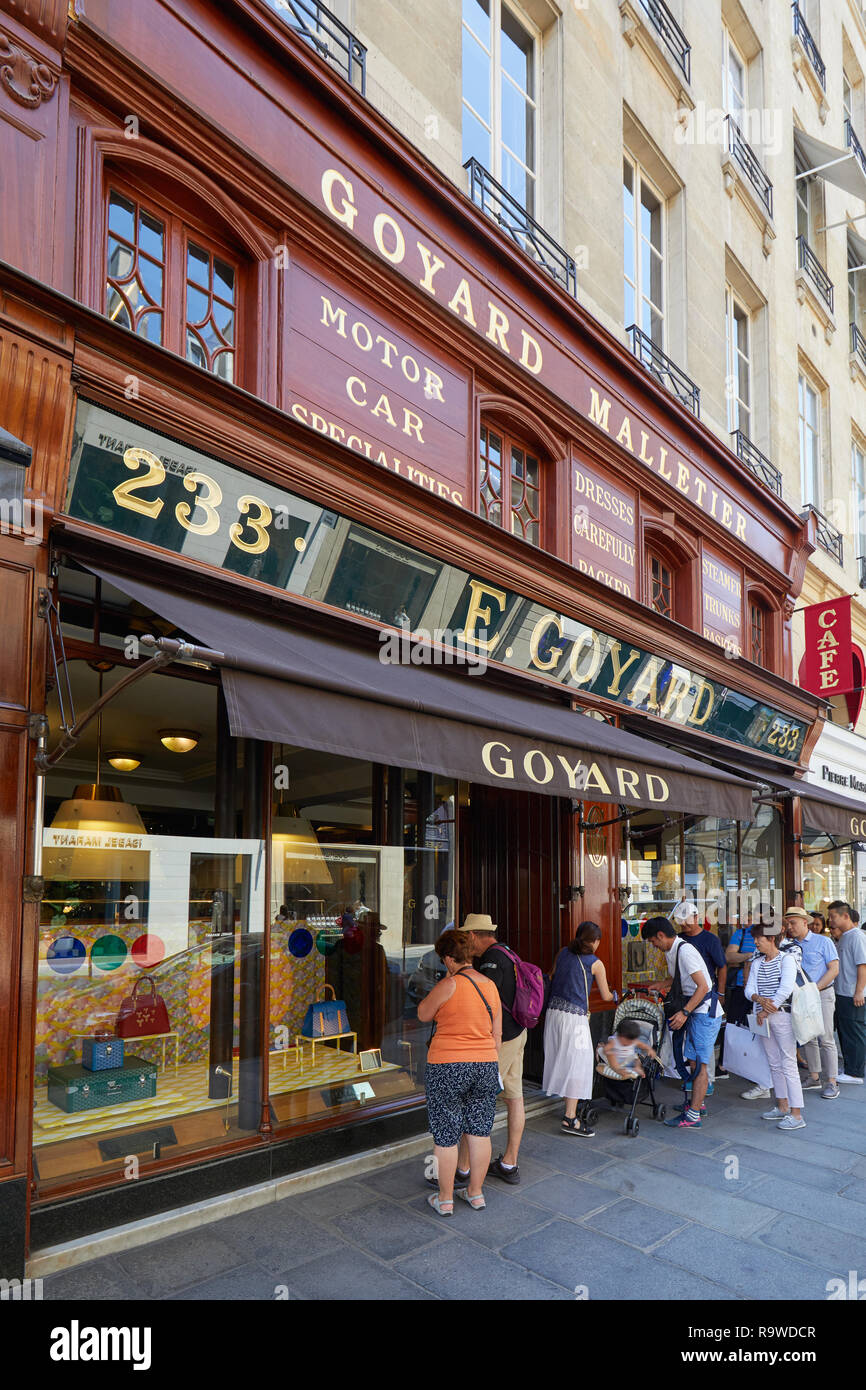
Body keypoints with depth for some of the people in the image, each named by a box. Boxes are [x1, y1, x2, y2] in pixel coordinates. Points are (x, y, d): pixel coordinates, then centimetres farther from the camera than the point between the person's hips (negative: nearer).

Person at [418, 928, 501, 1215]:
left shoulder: (449, 985, -15)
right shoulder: (490, 986, 3)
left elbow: (423, 1014, 0)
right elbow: (497, 1034, 9)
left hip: (447, 1066, -6)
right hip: (485, 1065, 6)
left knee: (446, 1135, 8)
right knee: (479, 1130, 16)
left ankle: (445, 1199, 19)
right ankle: (475, 1192, 28)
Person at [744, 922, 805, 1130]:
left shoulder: (787, 959, -9)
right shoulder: (757, 963, 11)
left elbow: (786, 989, -19)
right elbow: (749, 989, 5)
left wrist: (766, 1011, -17)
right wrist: (759, 999, -17)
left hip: (782, 1015, -7)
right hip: (763, 1017, 7)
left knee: (788, 1065, -6)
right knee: (774, 1064, 14)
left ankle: (796, 1115, -3)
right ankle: (782, 1107, 25)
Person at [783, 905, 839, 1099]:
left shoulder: (823, 942, -5)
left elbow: (834, 969, -9)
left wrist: (814, 988, -15)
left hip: (822, 994, -5)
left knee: (826, 1039, -4)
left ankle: (831, 1083, 2)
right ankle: (814, 1078, 20)